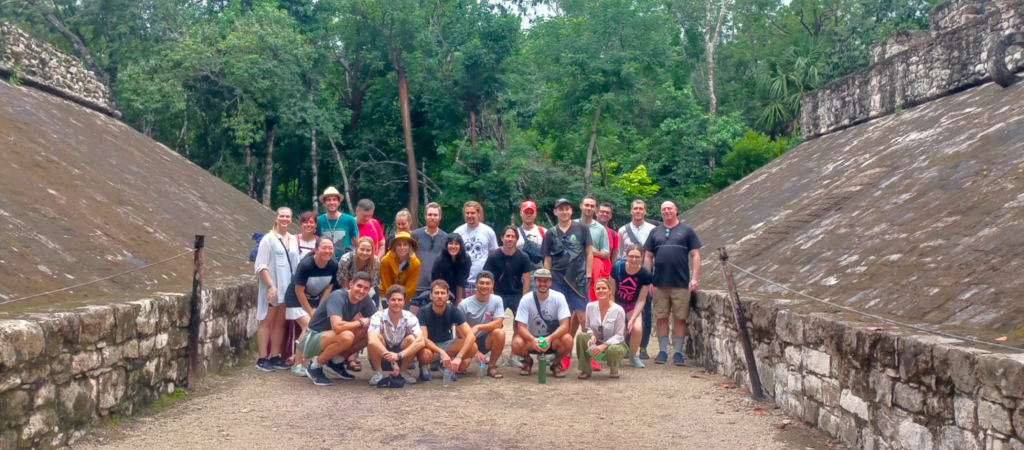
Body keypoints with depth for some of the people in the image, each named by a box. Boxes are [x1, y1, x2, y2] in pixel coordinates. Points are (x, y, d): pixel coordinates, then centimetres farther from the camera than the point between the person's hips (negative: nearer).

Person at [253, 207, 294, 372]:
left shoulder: (293, 240, 8)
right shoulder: (268, 239, -7)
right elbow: (261, 266, -10)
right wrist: (270, 285, -17)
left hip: (287, 287, 5)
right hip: (272, 287, -5)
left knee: (280, 322, 9)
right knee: (266, 321, 1)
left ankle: (275, 357, 16)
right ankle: (262, 359, 5)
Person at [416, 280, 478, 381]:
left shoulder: (453, 311, -17)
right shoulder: (423, 312, -21)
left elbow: (470, 335, -26)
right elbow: (423, 338, -30)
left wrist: (458, 357, -40)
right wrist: (441, 352, -46)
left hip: (447, 344, 3)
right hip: (429, 345, -2)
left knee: (472, 347, -26)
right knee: (425, 355, -40)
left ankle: (447, 365, 1)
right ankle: (424, 367, -2)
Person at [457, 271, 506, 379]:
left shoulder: (497, 300, -8)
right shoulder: (464, 305, -13)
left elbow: (498, 323, -17)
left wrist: (478, 327, -30)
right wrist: (474, 350, -17)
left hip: (486, 340, 2)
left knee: (500, 332, -30)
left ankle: (492, 366, -10)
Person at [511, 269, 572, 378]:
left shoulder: (559, 297, -14)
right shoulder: (526, 299, -14)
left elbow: (565, 326, -20)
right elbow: (521, 327, -18)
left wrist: (549, 338, -39)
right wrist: (533, 339, -39)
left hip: (553, 339, 0)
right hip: (532, 339, 0)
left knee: (568, 340, -32)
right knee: (517, 343, -32)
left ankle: (556, 363, 2)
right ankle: (528, 361, 6)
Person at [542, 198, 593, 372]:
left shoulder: (581, 229, 5)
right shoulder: (551, 233, 10)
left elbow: (589, 253, 5)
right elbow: (547, 260, 12)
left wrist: (588, 275, -2)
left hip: (578, 278, -2)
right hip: (557, 279, 2)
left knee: (583, 317, -7)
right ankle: (563, 354, 14)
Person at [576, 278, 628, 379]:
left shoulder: (618, 310, -17)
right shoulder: (590, 306, -6)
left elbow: (618, 335, -15)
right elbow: (588, 327, 5)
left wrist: (604, 345, -29)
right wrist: (592, 335, -19)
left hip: (614, 344, -3)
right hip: (596, 344, 3)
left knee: (613, 350, -40)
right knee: (581, 336, -26)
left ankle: (613, 369, 0)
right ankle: (586, 370, -10)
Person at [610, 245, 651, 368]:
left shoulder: (645, 274, -21)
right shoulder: (617, 267, -22)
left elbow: (641, 300, -15)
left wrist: (632, 319, -22)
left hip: (633, 305, 1)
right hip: (616, 303, -1)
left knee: (637, 329, -22)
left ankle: (633, 356, 8)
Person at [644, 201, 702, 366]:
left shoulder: (686, 230, 6)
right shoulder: (655, 232, 12)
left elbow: (695, 255, 3)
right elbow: (648, 257, 11)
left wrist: (694, 278, -7)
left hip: (681, 283, -2)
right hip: (659, 283, 2)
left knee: (680, 318, 1)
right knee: (661, 318, 4)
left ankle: (678, 352, 8)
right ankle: (663, 351, 12)